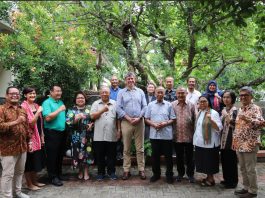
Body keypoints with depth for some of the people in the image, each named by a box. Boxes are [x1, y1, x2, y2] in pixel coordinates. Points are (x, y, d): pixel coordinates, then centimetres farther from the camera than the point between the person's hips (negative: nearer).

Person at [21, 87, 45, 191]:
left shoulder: (36, 106, 10)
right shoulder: (24, 106, -13)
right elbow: (30, 123, -19)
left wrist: (42, 136, 13)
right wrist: (38, 112, -23)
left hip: (37, 137, 8)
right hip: (29, 137, -7)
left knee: (36, 160, 16)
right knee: (29, 161, 3)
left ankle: (34, 181, 29)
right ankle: (29, 184, 17)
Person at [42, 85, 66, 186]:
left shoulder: (61, 102, 14)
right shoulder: (47, 103, -9)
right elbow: (47, 118, -23)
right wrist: (59, 110, -19)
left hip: (62, 132, 8)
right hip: (51, 133, -8)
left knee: (60, 155, 16)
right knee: (52, 156, 1)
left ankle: (59, 174, 29)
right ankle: (53, 177, 11)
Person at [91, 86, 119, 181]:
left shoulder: (115, 104, 8)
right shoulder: (96, 104, 7)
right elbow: (92, 116, -4)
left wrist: (119, 130, 2)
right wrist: (102, 110, -16)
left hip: (112, 135, 0)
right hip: (99, 136, 0)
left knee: (111, 155, 8)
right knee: (100, 155, 8)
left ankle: (111, 172, 21)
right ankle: (100, 173, 22)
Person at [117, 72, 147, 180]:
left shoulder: (140, 92, 12)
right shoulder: (121, 92, 8)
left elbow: (144, 107, 6)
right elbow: (118, 108, 0)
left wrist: (139, 118, -8)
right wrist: (128, 118, -9)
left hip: (139, 122, 1)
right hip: (126, 122, -1)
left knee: (140, 148, 4)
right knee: (126, 148, 4)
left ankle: (141, 170, 12)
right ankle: (126, 170, 12)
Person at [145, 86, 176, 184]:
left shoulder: (169, 105, 4)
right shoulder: (150, 105, 7)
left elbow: (173, 119, 2)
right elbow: (146, 119, 6)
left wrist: (165, 123, -15)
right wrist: (153, 124, -11)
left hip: (166, 134, -1)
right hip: (154, 134, 1)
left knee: (168, 155, 6)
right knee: (155, 155, 10)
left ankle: (169, 175, 21)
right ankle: (156, 174, 25)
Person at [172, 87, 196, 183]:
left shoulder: (191, 105, 2)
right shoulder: (172, 105, 2)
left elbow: (195, 120, 1)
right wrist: (171, 132, -1)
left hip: (189, 136, -1)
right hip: (177, 136, 1)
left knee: (189, 157, 10)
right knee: (179, 156, 14)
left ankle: (190, 174, 26)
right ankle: (180, 173, 30)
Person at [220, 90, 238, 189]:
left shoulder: (234, 110, -11)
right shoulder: (224, 109, 13)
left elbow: (232, 124, -21)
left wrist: (226, 115, -19)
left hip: (231, 139, -8)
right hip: (224, 139, 8)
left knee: (231, 161, 2)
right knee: (224, 160, 15)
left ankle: (233, 181, 15)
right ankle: (227, 179, 28)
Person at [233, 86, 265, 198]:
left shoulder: (255, 108, -8)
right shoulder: (240, 110, 15)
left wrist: (248, 119, -34)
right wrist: (234, 141, 16)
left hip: (250, 144, -7)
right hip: (239, 144, 8)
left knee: (250, 169, 1)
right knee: (243, 168, 15)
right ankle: (246, 188, 28)